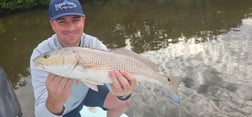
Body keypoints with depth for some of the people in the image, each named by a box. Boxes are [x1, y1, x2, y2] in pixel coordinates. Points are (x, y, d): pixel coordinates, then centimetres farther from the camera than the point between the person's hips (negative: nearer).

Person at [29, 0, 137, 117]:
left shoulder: (94, 44, -22)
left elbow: (113, 80, -32)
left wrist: (123, 93, -55)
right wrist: (54, 103, -62)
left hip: (86, 90, 3)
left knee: (124, 102, -3)